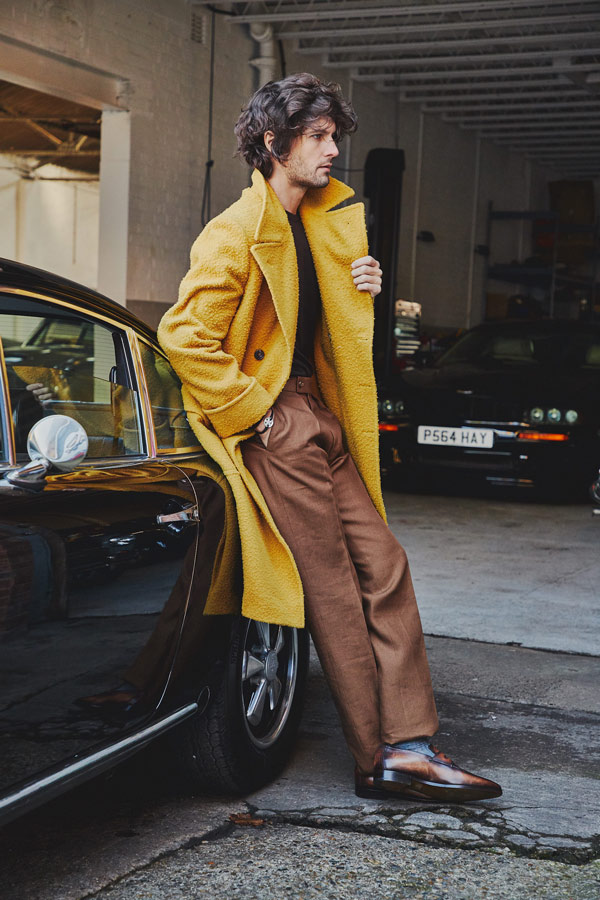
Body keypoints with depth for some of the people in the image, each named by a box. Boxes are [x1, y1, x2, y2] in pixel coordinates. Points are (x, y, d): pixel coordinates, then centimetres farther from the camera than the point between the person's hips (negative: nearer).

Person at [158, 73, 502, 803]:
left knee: (383, 568, 4)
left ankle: (409, 745, 8)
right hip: (276, 426, -9)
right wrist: (251, 411, -17)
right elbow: (185, 336, -20)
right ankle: (378, 760, 5)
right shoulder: (237, 234, -12)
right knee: (334, 593, -4)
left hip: (320, 419, 9)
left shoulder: (318, 224, 17)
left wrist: (363, 291, 5)